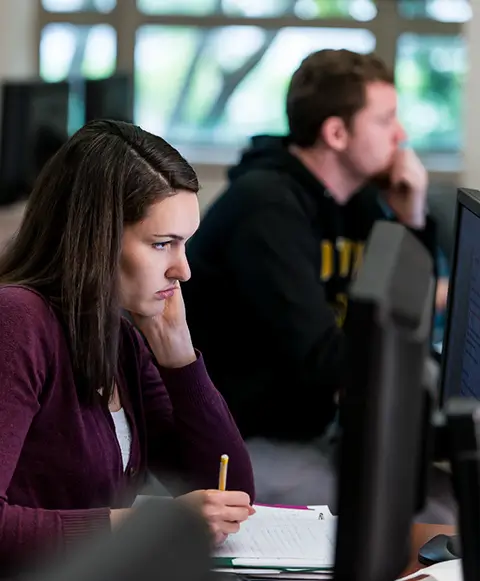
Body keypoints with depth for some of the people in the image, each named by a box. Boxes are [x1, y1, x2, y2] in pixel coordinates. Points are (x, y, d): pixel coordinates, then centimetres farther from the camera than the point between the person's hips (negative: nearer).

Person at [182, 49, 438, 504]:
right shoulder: (267, 208, -21)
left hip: (298, 429, 8)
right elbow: (324, 364, -27)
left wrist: (410, 220, -4)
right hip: (226, 444, -8)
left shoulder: (355, 197, 6)